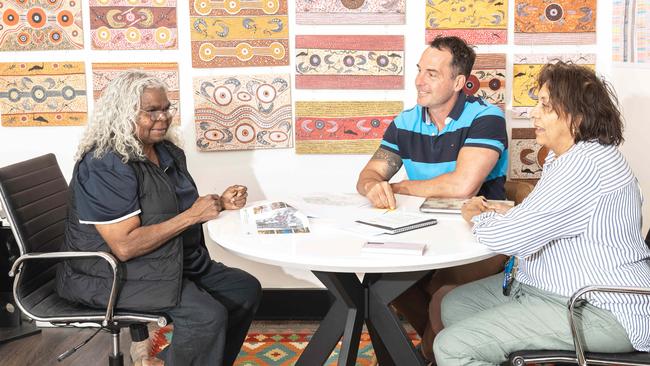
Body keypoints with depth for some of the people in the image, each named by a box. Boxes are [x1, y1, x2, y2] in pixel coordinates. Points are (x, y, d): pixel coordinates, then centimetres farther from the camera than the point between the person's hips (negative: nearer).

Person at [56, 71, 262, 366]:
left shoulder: (167, 153, 7)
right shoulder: (104, 165, -21)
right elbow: (125, 246, -27)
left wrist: (219, 203, -1)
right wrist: (191, 216, -25)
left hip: (172, 262, 9)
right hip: (112, 273, -9)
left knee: (246, 289, 5)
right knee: (207, 315, -26)